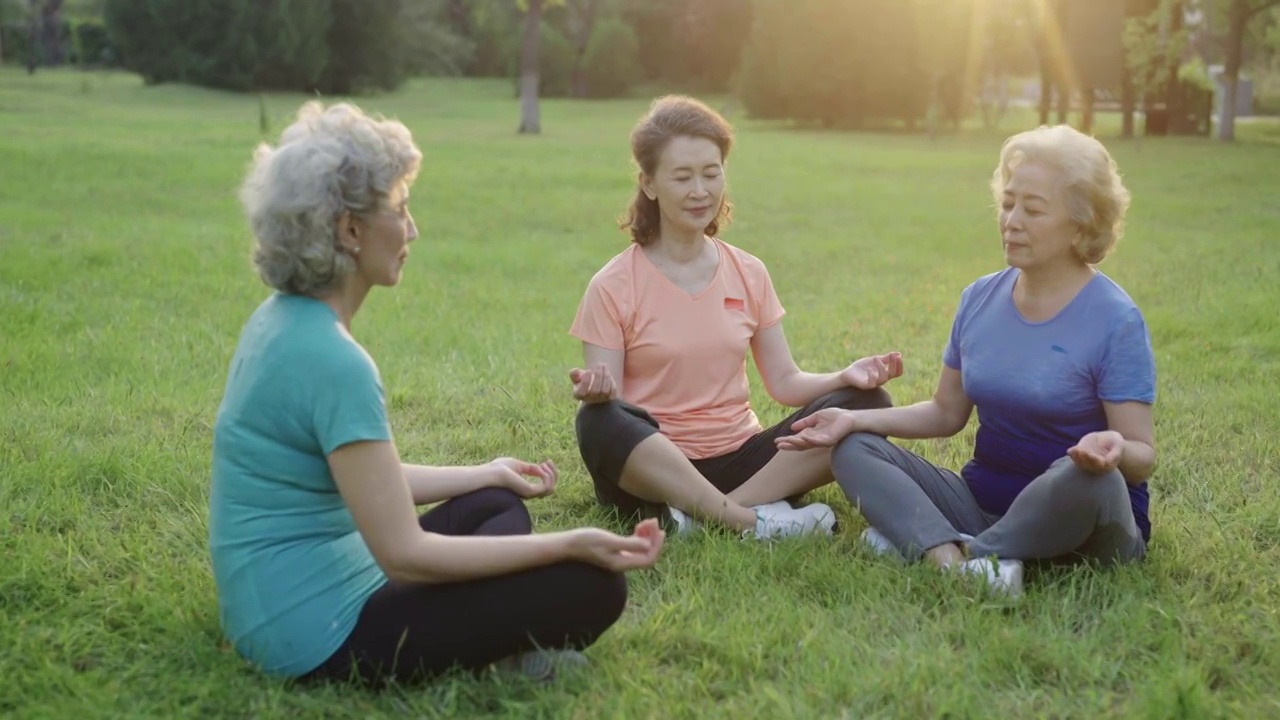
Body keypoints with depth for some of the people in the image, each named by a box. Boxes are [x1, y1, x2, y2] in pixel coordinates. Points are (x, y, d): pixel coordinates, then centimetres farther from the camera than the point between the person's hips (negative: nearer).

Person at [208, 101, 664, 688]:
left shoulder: (281, 319, 6)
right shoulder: (331, 357, -24)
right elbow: (404, 553, -23)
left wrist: (487, 474, 27)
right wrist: (569, 544, -18)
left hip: (278, 611, 10)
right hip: (323, 633, -10)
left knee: (496, 504, 24)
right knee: (592, 584, -13)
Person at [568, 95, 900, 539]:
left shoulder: (749, 274, 7)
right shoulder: (614, 287, -6)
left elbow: (783, 381, 7)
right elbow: (607, 414, -8)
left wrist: (845, 377, -12)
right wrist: (597, 393, -32)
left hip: (737, 459, 4)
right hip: (652, 470, -4)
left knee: (862, 404, -15)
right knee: (600, 423, -36)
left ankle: (701, 515, -25)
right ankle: (752, 520, -28)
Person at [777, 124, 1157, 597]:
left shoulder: (1115, 319, -12)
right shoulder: (980, 299, 4)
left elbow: (1142, 455, -13)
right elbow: (947, 412, 13)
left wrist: (1114, 450, -37)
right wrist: (855, 419, 0)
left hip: (1070, 518, -5)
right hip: (984, 500, 5)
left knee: (1089, 479, -38)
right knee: (854, 450, -11)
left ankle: (916, 541, -25)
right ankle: (954, 561, -36)